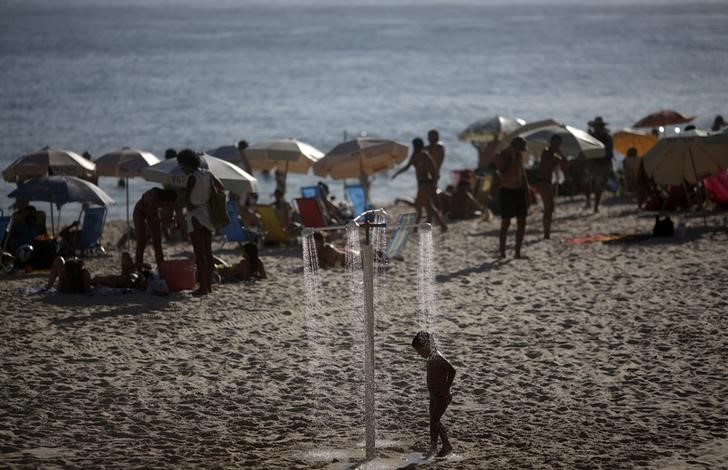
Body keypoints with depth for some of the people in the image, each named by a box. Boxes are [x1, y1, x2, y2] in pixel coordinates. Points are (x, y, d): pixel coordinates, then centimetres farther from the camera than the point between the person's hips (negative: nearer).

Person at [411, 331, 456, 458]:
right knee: (435, 421, 14)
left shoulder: (437, 358, -21)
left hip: (442, 396, -10)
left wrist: (446, 389, -26)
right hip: (434, 395, 10)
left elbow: (452, 370, -33)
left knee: (434, 421, -7)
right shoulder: (431, 358, 9)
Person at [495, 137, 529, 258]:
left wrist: (527, 192, 16)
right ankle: (502, 253, 2)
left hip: (519, 190, 7)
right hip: (507, 191, -7)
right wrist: (512, 159, -25)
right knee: (506, 223, -4)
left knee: (522, 223, 4)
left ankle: (517, 253, 9)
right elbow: (504, 174, -24)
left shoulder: (519, 154, 9)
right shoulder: (503, 155, -13)